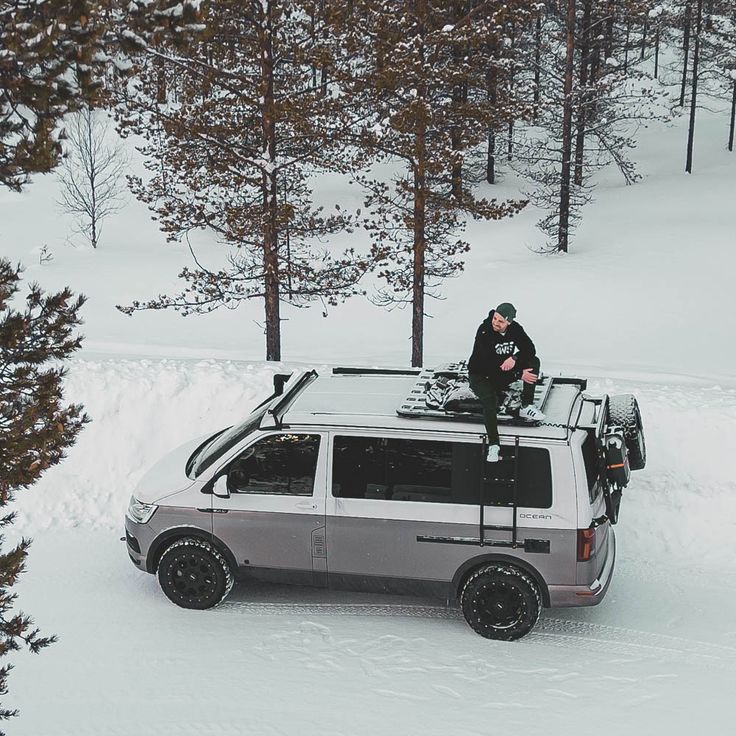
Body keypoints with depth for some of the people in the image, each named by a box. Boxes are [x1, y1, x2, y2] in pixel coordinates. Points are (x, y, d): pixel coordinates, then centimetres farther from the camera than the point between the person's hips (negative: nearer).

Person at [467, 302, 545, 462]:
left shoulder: (515, 329, -8)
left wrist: (514, 358, -32)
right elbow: (490, 364, -28)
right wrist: (519, 374, -28)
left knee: (534, 361, -14)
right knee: (490, 404, -33)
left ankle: (527, 407, -13)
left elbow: (530, 349, -10)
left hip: (504, 373, 5)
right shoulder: (484, 332, -25)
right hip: (480, 376, -5)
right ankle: (493, 444, -19)